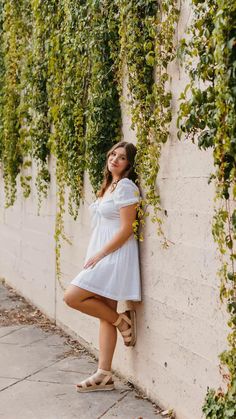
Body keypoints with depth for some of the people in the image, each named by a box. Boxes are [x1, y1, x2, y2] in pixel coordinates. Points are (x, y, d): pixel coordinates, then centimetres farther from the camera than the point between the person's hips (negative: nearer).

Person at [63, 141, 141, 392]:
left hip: (115, 255, -9)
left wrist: (99, 254, -15)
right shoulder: (108, 186, 16)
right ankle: (104, 376, 12)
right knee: (105, 314, 8)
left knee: (72, 297, -14)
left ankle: (122, 320, 3)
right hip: (102, 256, 9)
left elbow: (126, 229, -16)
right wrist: (95, 255, 10)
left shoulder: (126, 187, -11)